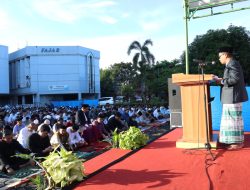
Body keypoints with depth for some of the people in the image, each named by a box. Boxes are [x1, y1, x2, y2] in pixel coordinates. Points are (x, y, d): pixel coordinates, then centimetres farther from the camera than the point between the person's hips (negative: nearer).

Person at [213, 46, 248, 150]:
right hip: (231, 97, 10)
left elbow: (234, 79, -23)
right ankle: (235, 140, 23)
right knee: (232, 119, 14)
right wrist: (220, 79, 9)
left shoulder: (232, 64, -13)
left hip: (233, 97, -10)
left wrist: (221, 81, -14)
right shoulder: (231, 64, 18)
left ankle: (238, 142, 4)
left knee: (234, 119, -4)